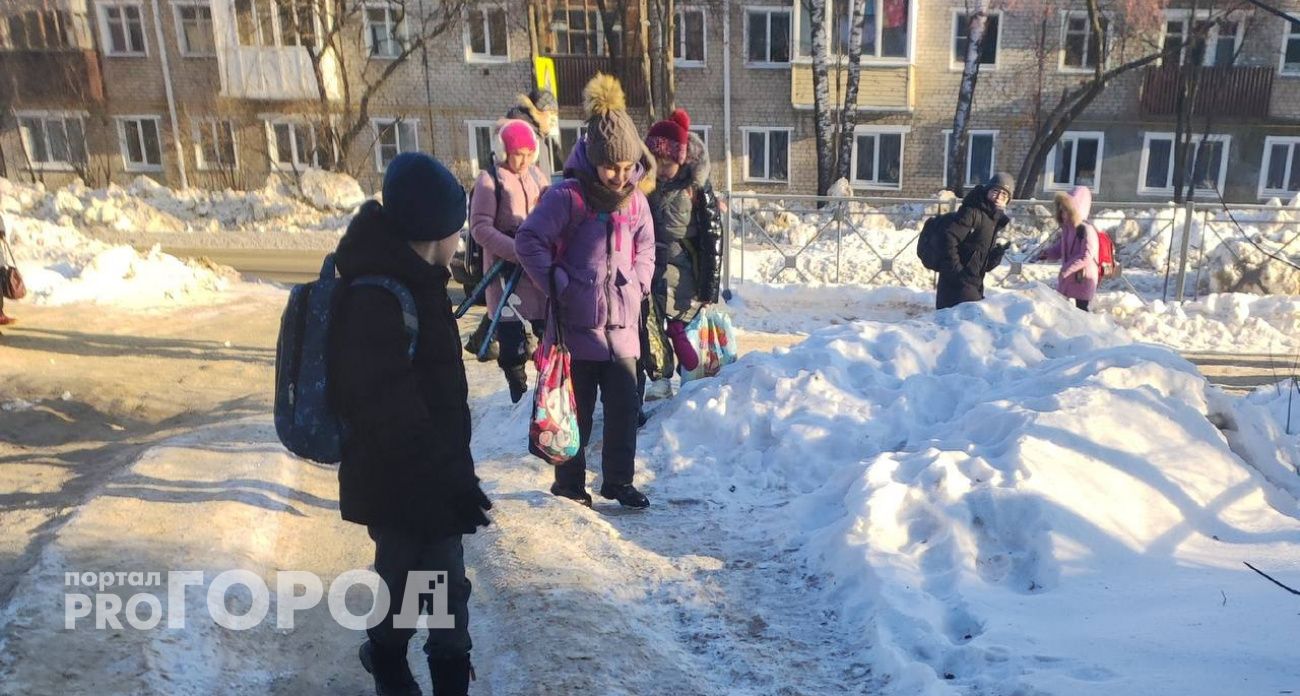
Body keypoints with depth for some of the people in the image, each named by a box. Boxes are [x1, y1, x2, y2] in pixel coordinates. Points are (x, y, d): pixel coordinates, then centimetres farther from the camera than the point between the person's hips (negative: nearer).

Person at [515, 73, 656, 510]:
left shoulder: (635, 199, 6)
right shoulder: (568, 196, -12)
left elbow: (645, 248, 20)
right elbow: (528, 241, -10)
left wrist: (638, 286, 6)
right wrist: (558, 287, -12)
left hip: (621, 324, 5)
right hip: (577, 325, -5)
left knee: (624, 407, 8)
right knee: (577, 411, 7)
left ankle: (619, 481, 24)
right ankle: (569, 484, 24)